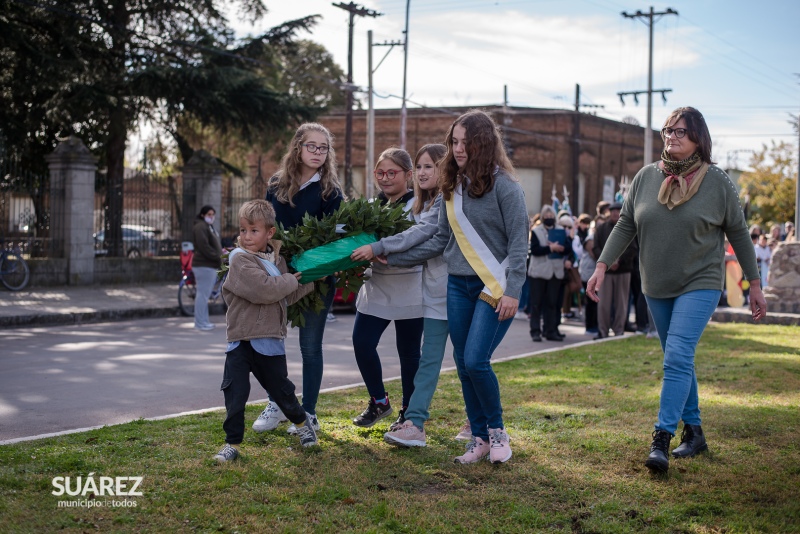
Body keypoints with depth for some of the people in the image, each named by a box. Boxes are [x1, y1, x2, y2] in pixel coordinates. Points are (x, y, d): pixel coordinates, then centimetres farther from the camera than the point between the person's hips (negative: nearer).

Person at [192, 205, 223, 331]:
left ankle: (203, 321, 20)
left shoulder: (210, 227, 22)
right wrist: (218, 257, -20)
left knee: (205, 294, 14)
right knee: (203, 293, -7)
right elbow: (204, 247, -20)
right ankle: (200, 323, -4)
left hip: (211, 265, 10)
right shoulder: (200, 227, -11)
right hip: (204, 265, -10)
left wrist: (221, 253, 10)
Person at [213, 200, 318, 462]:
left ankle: (302, 421, 40)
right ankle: (232, 443, 9)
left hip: (269, 342, 4)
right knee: (235, 396, -4)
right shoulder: (240, 259, -11)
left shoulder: (276, 260, 10)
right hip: (240, 342, -4)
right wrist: (291, 281, -10)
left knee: (281, 389, 15)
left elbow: (288, 297, 17)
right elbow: (263, 289, -24)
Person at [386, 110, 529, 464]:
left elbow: (519, 242, -10)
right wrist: (393, 258, 15)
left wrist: (512, 291, -16)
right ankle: (479, 438, 19)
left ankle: (496, 429, 10)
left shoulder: (503, 185, -9)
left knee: (476, 360, -14)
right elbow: (441, 241, 16)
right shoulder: (452, 187, 10)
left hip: (495, 286, -6)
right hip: (458, 285, 6)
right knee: (463, 365, 7)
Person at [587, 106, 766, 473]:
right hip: (657, 287, 4)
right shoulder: (646, 177, 1)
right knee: (678, 361, 12)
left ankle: (661, 439, -17)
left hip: (700, 284, -4)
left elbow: (738, 233, 0)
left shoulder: (717, 182, -7)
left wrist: (754, 285, 3)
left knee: (678, 358, -17)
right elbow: (625, 225, 6)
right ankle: (693, 432, 25)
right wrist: (602, 266, -3)